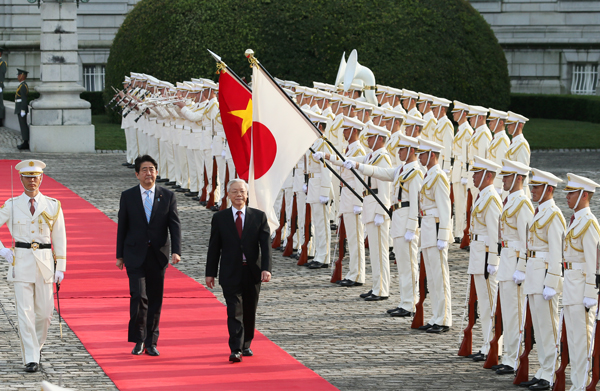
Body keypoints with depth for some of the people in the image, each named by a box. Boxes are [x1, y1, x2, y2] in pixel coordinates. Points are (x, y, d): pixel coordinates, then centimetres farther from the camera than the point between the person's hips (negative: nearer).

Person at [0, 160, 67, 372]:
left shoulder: (53, 206, 3)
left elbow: (60, 238, 5)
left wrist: (61, 267, 1)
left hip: (45, 263, 1)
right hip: (21, 262, -1)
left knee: (44, 311, 5)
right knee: (25, 312, -6)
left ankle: (36, 344, 33)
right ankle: (31, 359, -3)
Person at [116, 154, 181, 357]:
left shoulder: (168, 196, 4)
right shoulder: (127, 196, 3)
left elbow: (175, 226, -2)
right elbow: (122, 227, 6)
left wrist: (176, 251, -15)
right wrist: (119, 255, 5)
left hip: (158, 255, 2)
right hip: (135, 255, -1)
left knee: (155, 300, 6)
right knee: (139, 296, -14)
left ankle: (151, 343, 16)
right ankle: (138, 340, 1)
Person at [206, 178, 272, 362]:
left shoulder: (259, 217, 2)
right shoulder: (219, 218, 2)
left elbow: (266, 244, -3)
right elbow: (214, 247, 4)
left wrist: (266, 269, -15)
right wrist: (210, 273, 2)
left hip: (252, 273, 2)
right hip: (231, 274, -2)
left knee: (249, 312, 12)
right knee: (234, 311, -10)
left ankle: (246, 345, 29)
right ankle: (236, 350, -15)